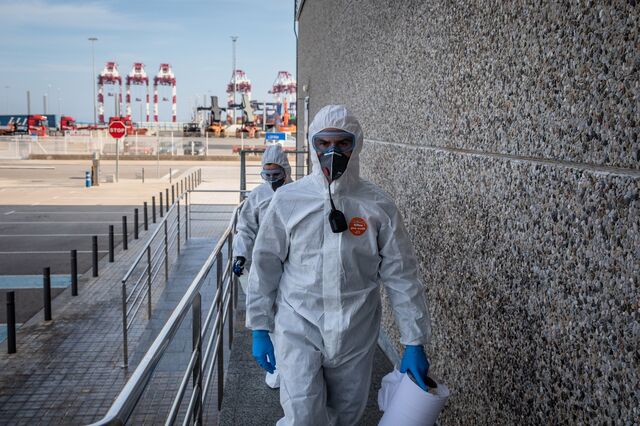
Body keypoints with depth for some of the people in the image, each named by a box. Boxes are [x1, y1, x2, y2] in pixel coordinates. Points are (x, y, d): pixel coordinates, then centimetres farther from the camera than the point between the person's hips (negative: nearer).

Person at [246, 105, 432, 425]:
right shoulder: (288, 200, -5)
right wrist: (260, 329, 3)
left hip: (355, 334, 1)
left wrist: (414, 343, -1)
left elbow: (401, 277, -1)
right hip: (299, 327, -1)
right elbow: (265, 267, 2)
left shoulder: (378, 206, -5)